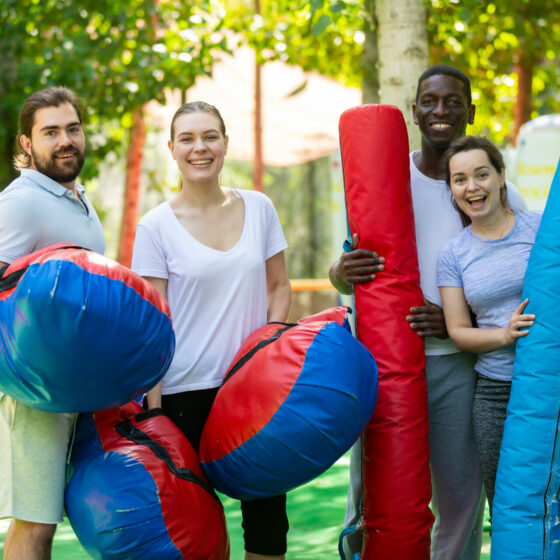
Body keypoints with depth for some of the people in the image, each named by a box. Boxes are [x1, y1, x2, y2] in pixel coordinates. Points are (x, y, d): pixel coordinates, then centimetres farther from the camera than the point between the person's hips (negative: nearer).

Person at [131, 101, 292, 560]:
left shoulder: (259, 209, 6)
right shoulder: (157, 226, -3)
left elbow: (279, 288, 13)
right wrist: (152, 407, -9)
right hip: (187, 391, -2)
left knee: (267, 505, 4)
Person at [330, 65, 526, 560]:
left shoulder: (500, 195, 4)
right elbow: (343, 275, 7)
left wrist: (457, 321, -12)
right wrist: (343, 272, -18)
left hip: (454, 362, 0)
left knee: (461, 495, 3)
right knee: (370, 491, 0)